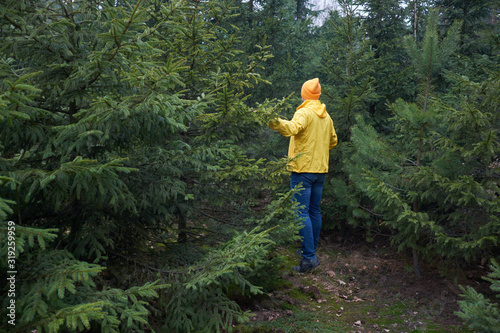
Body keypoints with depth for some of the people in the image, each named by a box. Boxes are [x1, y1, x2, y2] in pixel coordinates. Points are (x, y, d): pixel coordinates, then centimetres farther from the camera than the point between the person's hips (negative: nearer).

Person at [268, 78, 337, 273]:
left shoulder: (304, 112, -11)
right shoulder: (326, 116, 14)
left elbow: (293, 127, -34)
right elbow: (333, 141, 24)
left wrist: (276, 123, -52)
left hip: (303, 169, -8)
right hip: (321, 169, 8)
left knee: (302, 213, -7)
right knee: (314, 211, 15)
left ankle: (309, 258, -9)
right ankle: (310, 250, 26)